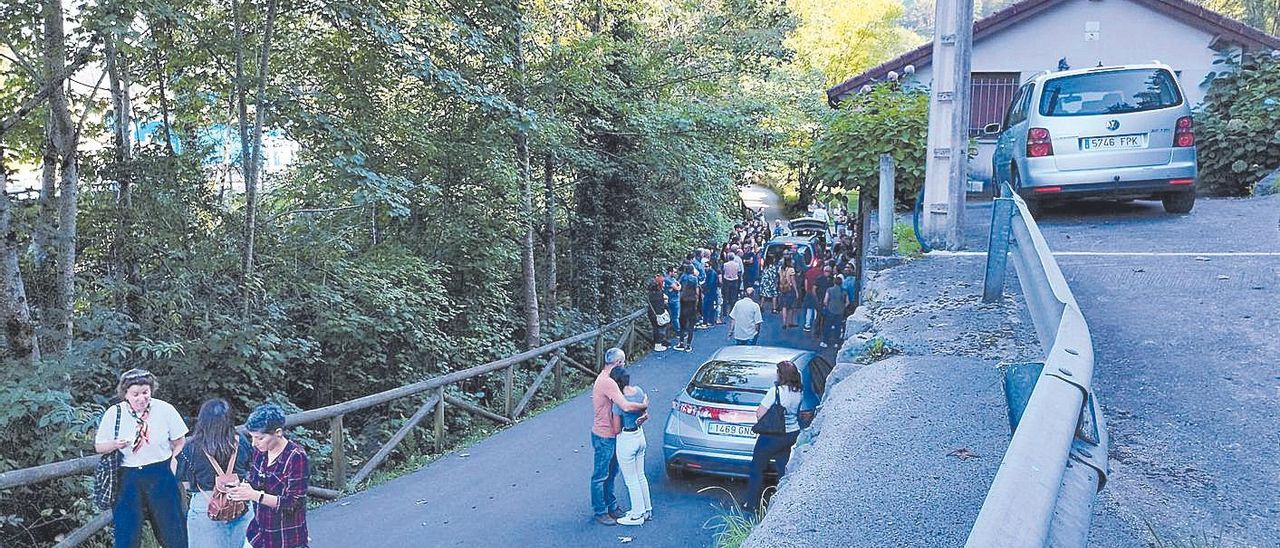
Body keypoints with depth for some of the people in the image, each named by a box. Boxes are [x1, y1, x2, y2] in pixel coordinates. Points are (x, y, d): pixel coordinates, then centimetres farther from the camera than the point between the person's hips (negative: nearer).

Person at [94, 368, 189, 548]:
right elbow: (99, 447, 4)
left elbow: (179, 442, 4)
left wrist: (174, 462, -4)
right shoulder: (114, 413, -5)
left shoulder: (164, 409, -7)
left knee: (172, 531, 8)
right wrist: (115, 444, -16)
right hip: (128, 478, 1)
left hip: (161, 475, 0)